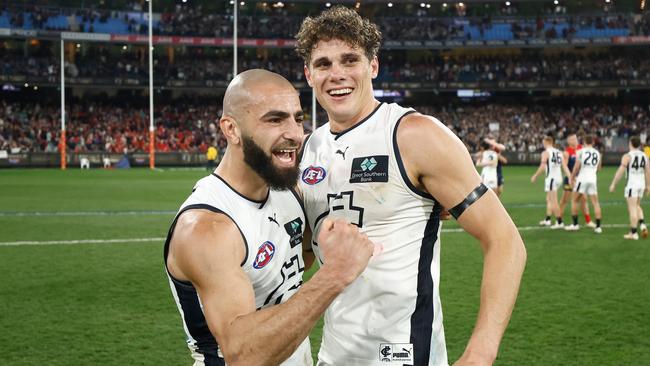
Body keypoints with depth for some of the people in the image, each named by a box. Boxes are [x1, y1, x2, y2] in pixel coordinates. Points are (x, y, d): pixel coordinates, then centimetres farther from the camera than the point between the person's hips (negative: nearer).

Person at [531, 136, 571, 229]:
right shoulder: (559, 152, 13)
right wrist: (570, 177, 5)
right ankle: (547, 219, 23)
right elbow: (564, 167, 8)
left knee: (554, 201, -5)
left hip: (551, 177, -8)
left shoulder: (546, 153, -7)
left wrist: (535, 176, -5)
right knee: (549, 199, 19)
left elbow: (542, 167, -14)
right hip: (559, 177, 8)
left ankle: (559, 222, -7)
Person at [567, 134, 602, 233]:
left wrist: (572, 178, 0)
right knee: (595, 202, 7)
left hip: (582, 178, -3)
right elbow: (599, 168, 19)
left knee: (574, 201, 11)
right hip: (593, 179, 3)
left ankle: (575, 224, 10)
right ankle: (598, 226, 2)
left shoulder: (580, 152, -3)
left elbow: (577, 166, -9)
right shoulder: (597, 153, 10)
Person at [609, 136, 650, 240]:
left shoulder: (627, 156, -11)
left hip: (632, 184, -6)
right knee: (637, 206, 23)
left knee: (632, 208, -3)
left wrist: (613, 184, -7)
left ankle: (633, 233, -1)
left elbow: (620, 172, -13)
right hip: (641, 184, 6)